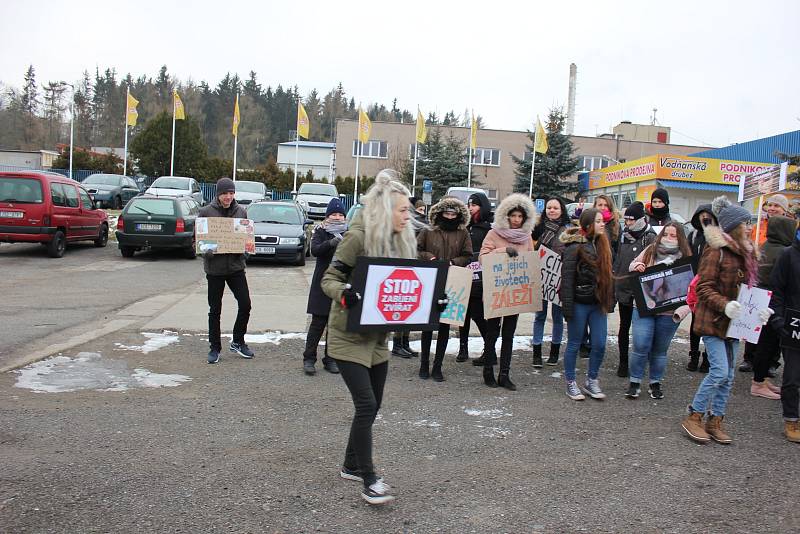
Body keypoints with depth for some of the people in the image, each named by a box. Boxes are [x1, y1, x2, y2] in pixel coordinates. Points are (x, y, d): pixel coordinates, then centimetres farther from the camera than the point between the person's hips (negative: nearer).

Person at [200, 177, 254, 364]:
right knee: (215, 309, 6)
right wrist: (207, 250, -17)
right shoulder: (206, 212, -3)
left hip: (236, 266, 2)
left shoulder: (241, 212, 5)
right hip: (214, 267, -2)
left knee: (245, 304, -1)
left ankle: (238, 342, 19)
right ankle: (215, 347, 19)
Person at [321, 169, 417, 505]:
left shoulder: (400, 240, 4)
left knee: (373, 404, 13)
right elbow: (329, 278, -16)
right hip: (349, 335, -7)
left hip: (377, 335, 8)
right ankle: (369, 481, 3)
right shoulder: (358, 237, -18)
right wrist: (344, 294, -37)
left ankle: (352, 465, 32)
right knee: (366, 405, -10)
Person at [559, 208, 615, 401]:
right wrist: (567, 305, -17)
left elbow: (607, 275, 15)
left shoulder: (601, 244, 10)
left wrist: (609, 301, 11)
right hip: (579, 303, -6)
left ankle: (592, 382, 22)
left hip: (598, 303, 6)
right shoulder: (575, 246, -11)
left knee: (600, 344, 6)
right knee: (574, 344, 6)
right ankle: (571, 383, 19)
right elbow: (567, 277, -14)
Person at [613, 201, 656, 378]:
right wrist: (614, 280, 12)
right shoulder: (624, 236, 10)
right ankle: (623, 362, 21)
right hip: (623, 289, 5)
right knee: (624, 327, 12)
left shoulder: (650, 238, -8)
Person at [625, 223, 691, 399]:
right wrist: (636, 267, -10)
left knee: (660, 350, 10)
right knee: (641, 346, -6)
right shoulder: (650, 251, 4)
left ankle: (655, 384, 27)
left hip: (669, 312, 0)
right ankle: (634, 382, 10)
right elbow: (632, 266, 14)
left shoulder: (685, 257, 1)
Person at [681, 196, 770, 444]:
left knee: (728, 375, 9)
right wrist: (724, 305, -29)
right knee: (719, 372, -11)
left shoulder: (747, 253, 14)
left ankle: (715, 421, 20)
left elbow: (749, 288, 20)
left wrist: (759, 309, 3)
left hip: (734, 322, 8)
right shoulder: (716, 251, -12)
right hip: (714, 320, -8)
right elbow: (704, 288, -15)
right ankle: (693, 417, 3)